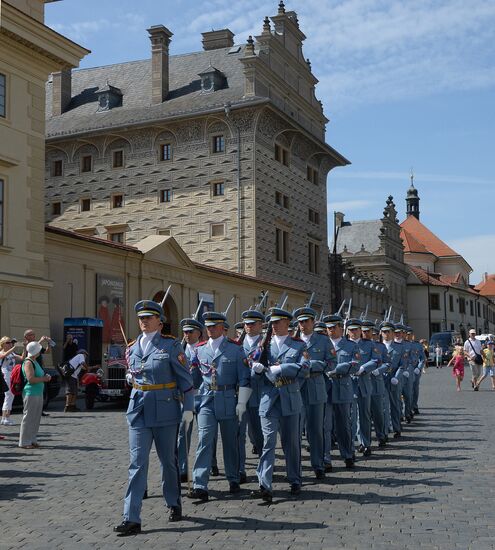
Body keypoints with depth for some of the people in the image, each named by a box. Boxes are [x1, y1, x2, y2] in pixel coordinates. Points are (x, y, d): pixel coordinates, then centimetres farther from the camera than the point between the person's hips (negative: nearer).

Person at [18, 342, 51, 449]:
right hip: (31, 394, -10)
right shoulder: (28, 363, -15)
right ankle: (24, 442, 3)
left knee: (36, 418, 14)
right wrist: (44, 379, -13)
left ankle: (32, 440, 22)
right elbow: (31, 379, -24)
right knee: (28, 418, -3)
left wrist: (45, 376, 10)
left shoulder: (34, 361, 15)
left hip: (38, 393, 10)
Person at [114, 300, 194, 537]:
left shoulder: (171, 345, -5)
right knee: (137, 463, -4)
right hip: (138, 411, 3)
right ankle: (132, 519, -6)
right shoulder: (132, 348, 8)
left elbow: (185, 379, -4)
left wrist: (188, 407, -6)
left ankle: (174, 504, 32)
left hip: (165, 410, -3)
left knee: (168, 459, 10)